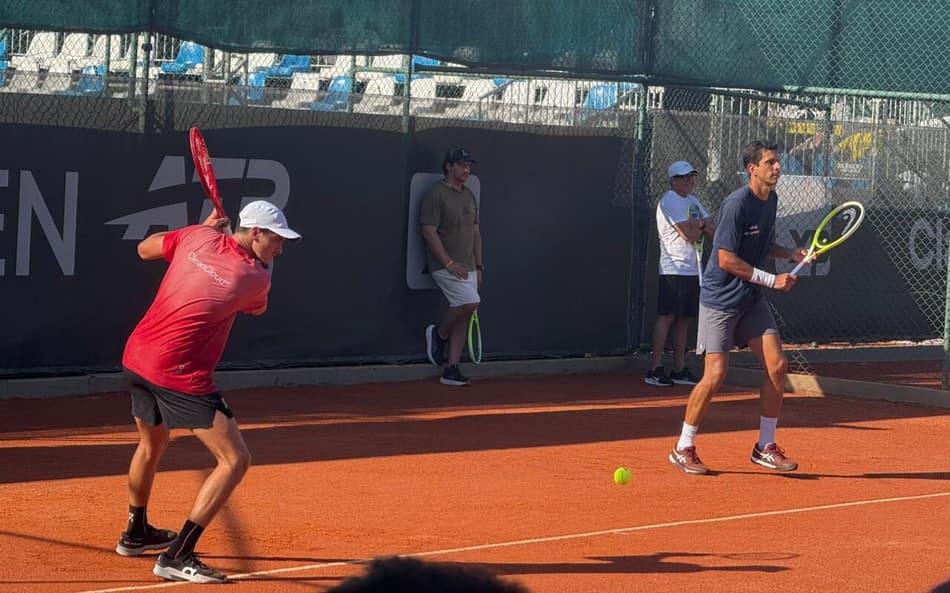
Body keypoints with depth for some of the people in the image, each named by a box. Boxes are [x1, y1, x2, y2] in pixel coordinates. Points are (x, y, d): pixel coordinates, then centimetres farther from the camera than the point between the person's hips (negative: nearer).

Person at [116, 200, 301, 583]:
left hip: (136, 356, 8)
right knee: (235, 460, -5)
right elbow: (256, 308, 17)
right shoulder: (256, 277, -8)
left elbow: (145, 249, 21)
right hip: (179, 374, -8)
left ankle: (136, 533, 51)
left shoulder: (199, 236, 3)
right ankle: (177, 556, -11)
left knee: (152, 443, 32)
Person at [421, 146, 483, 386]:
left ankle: (451, 370, 3)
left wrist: (478, 267, 14)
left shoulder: (469, 196, 17)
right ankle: (439, 335, 1)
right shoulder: (436, 195, -7)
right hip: (445, 266, -8)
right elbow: (429, 231, -13)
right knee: (469, 302, -24)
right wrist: (449, 263, -18)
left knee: (462, 318, 2)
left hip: (467, 267, 8)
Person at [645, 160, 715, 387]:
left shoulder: (693, 201, 19)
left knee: (683, 319, 9)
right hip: (674, 269, -9)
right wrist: (702, 226, 3)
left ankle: (679, 369, 12)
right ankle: (655, 369, -10)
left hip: (694, 270, 9)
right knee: (667, 317, -10)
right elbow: (690, 235, -18)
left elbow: (712, 230, 12)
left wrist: (699, 225, -9)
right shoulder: (669, 201, -10)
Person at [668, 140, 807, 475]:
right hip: (720, 298, -8)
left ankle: (765, 447, 9)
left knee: (777, 366, -1)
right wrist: (772, 280, -19)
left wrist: (792, 254, 3)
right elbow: (727, 259, -21)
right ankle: (683, 448, 4)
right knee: (715, 374, -10)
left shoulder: (771, 200, 7)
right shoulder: (737, 204, -19)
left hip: (752, 299, 8)